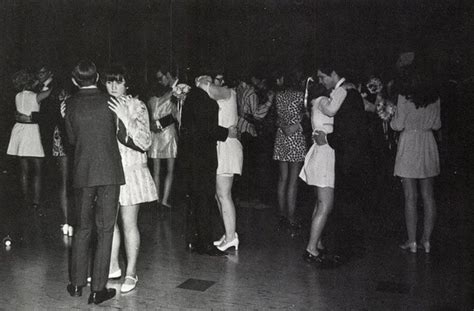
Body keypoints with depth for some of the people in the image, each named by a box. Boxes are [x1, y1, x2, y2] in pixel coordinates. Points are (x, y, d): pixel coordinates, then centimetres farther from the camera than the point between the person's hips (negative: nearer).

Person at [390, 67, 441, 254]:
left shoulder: (405, 97, -9)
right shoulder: (434, 98, 5)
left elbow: (398, 125, -10)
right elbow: (437, 125, 12)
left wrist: (391, 120, 10)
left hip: (409, 145, -4)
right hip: (428, 145, 4)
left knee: (410, 197, 0)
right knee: (428, 195, 9)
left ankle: (412, 241, 3)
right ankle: (426, 240, 13)